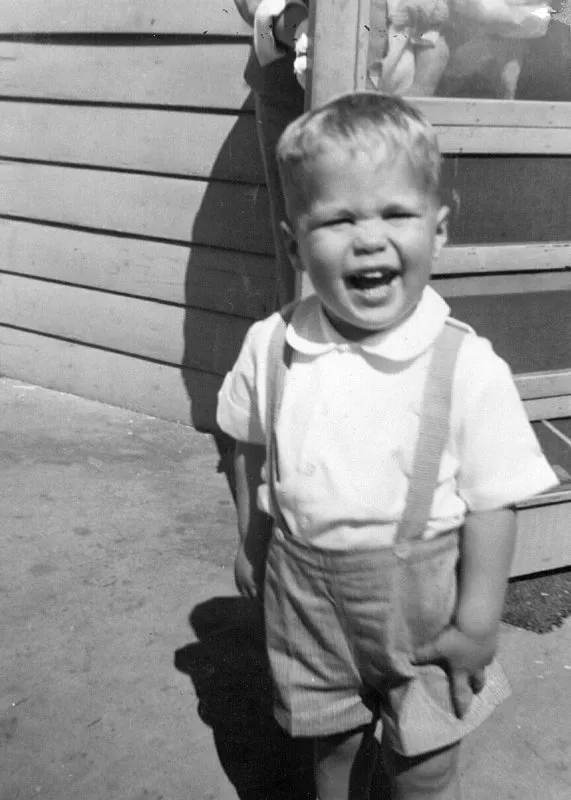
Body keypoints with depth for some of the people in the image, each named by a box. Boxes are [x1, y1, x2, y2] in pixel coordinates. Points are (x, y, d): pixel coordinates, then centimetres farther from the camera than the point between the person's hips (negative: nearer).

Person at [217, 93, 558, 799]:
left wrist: (478, 620, -13)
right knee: (334, 743, 24)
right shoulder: (270, 349, -11)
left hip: (421, 606, -2)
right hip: (309, 598, 3)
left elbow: (491, 503, -15)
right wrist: (251, 548, 12)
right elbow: (251, 452, 5)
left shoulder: (469, 368, -21)